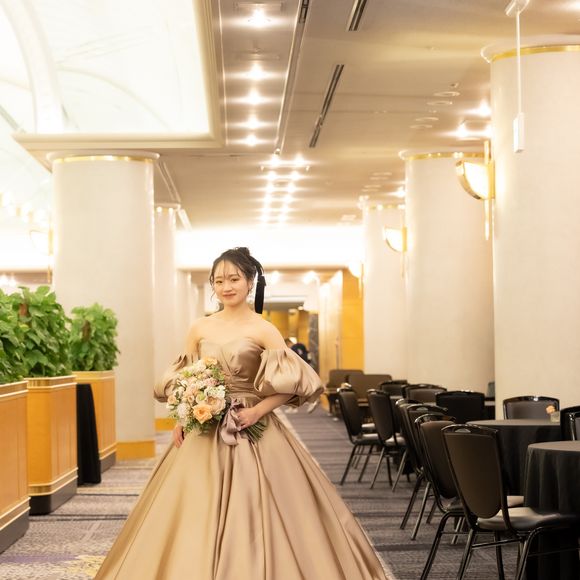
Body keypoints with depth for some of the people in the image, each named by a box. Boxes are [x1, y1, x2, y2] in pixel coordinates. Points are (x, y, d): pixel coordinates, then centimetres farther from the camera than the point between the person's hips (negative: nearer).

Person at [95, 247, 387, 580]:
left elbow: (293, 383, -9)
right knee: (199, 518, 4)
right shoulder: (200, 329, 8)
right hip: (204, 433, 3)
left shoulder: (263, 331, -4)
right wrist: (181, 421, 2)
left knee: (250, 514, -4)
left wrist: (257, 411, -18)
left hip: (251, 432, -3)